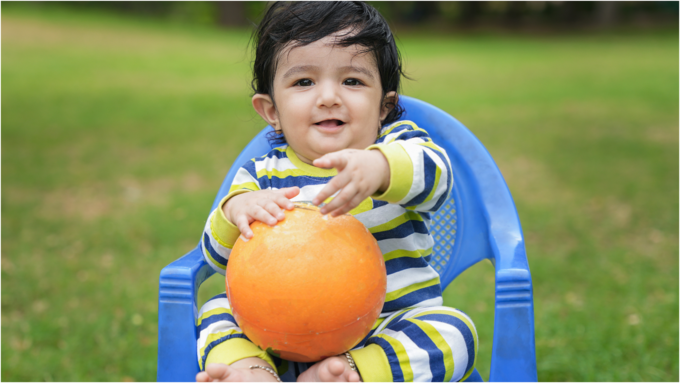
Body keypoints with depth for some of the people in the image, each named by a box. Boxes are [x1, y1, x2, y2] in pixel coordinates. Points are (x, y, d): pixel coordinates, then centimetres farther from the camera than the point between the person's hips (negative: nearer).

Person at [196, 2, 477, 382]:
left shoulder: (396, 147, -3)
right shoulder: (263, 174, 4)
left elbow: (434, 172, -27)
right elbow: (219, 257, -1)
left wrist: (379, 168, -51)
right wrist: (235, 210, -25)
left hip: (391, 329, -2)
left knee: (454, 331, -27)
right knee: (217, 310, -9)